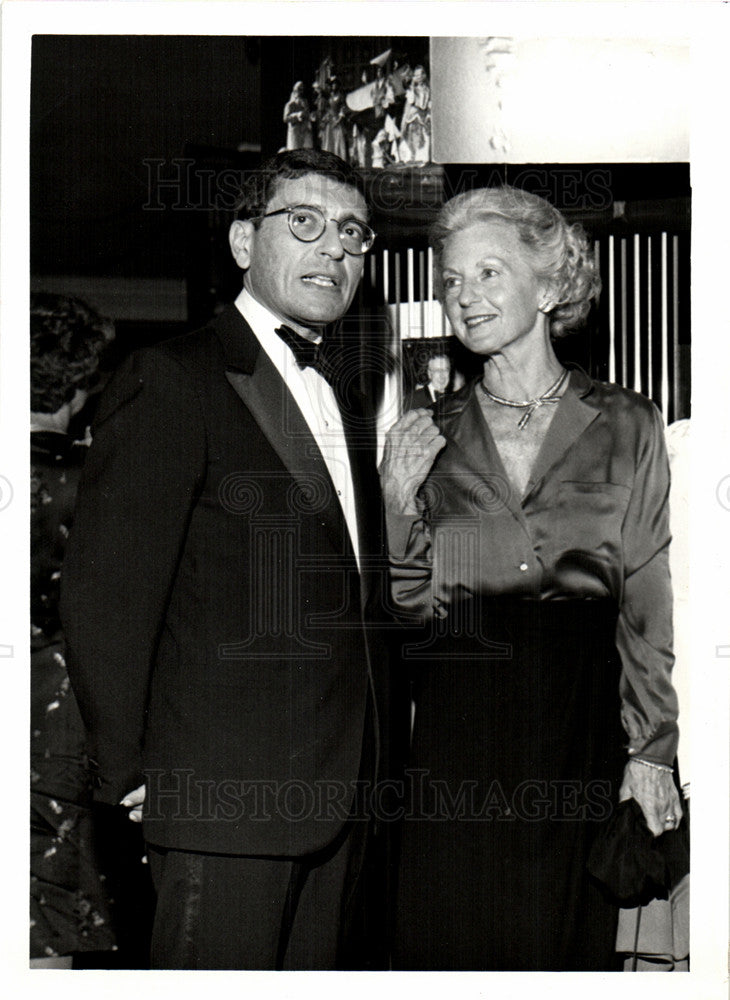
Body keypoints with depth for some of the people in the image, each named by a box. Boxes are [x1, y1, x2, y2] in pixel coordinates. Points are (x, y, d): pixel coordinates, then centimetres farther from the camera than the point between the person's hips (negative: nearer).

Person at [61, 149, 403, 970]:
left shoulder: (343, 388, 16)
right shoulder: (172, 383, -10)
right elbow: (104, 596, -13)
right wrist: (129, 773, -9)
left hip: (346, 792, 8)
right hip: (227, 801, -7)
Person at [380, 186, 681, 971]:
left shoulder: (625, 426, 3)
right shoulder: (426, 439, 6)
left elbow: (647, 598, 3)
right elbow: (409, 607, 7)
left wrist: (652, 749, 0)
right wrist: (403, 505, -8)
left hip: (580, 718, 0)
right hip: (456, 724, 1)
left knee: (568, 935, 5)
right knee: (451, 938, 3)